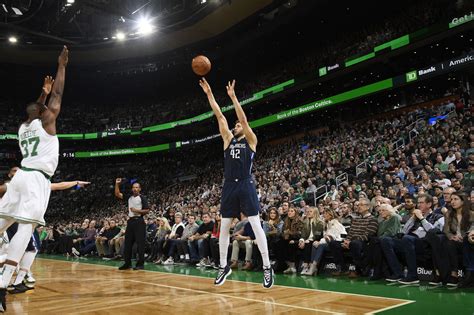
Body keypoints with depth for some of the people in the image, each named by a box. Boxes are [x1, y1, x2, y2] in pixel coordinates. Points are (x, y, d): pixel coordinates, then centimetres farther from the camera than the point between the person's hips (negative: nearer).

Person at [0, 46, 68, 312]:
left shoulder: (23, 127, 20)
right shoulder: (45, 122, 1)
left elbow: (34, 110, 42)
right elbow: (58, 95, 4)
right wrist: (62, 66, 11)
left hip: (22, 175, 8)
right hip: (37, 178, -8)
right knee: (26, 227, -15)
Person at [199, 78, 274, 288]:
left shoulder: (251, 140, 6)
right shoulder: (228, 140, 16)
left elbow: (244, 119, -8)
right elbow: (220, 116, 11)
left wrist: (233, 97, -12)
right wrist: (209, 94, 9)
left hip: (246, 186, -5)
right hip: (229, 186, 5)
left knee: (256, 225, -7)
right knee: (224, 227, 6)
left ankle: (267, 267, -2)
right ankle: (223, 266, 19)